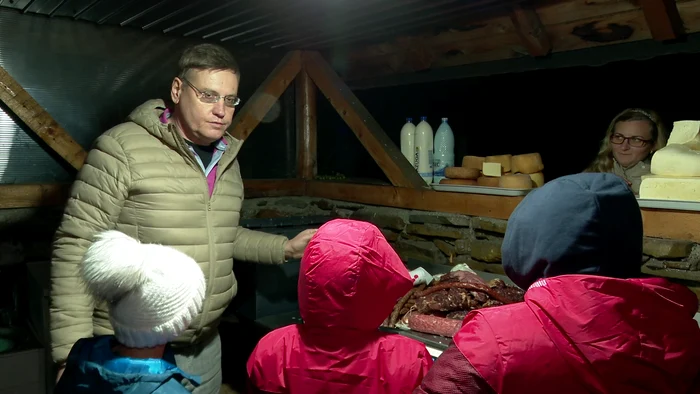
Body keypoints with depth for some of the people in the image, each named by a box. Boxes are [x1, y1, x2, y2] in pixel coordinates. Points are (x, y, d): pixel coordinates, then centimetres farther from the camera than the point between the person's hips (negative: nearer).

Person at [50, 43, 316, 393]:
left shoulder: (228, 161, 6)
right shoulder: (122, 149, -15)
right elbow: (75, 248, -14)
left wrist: (285, 248, 6)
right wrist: (72, 353, -15)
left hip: (206, 346, 6)